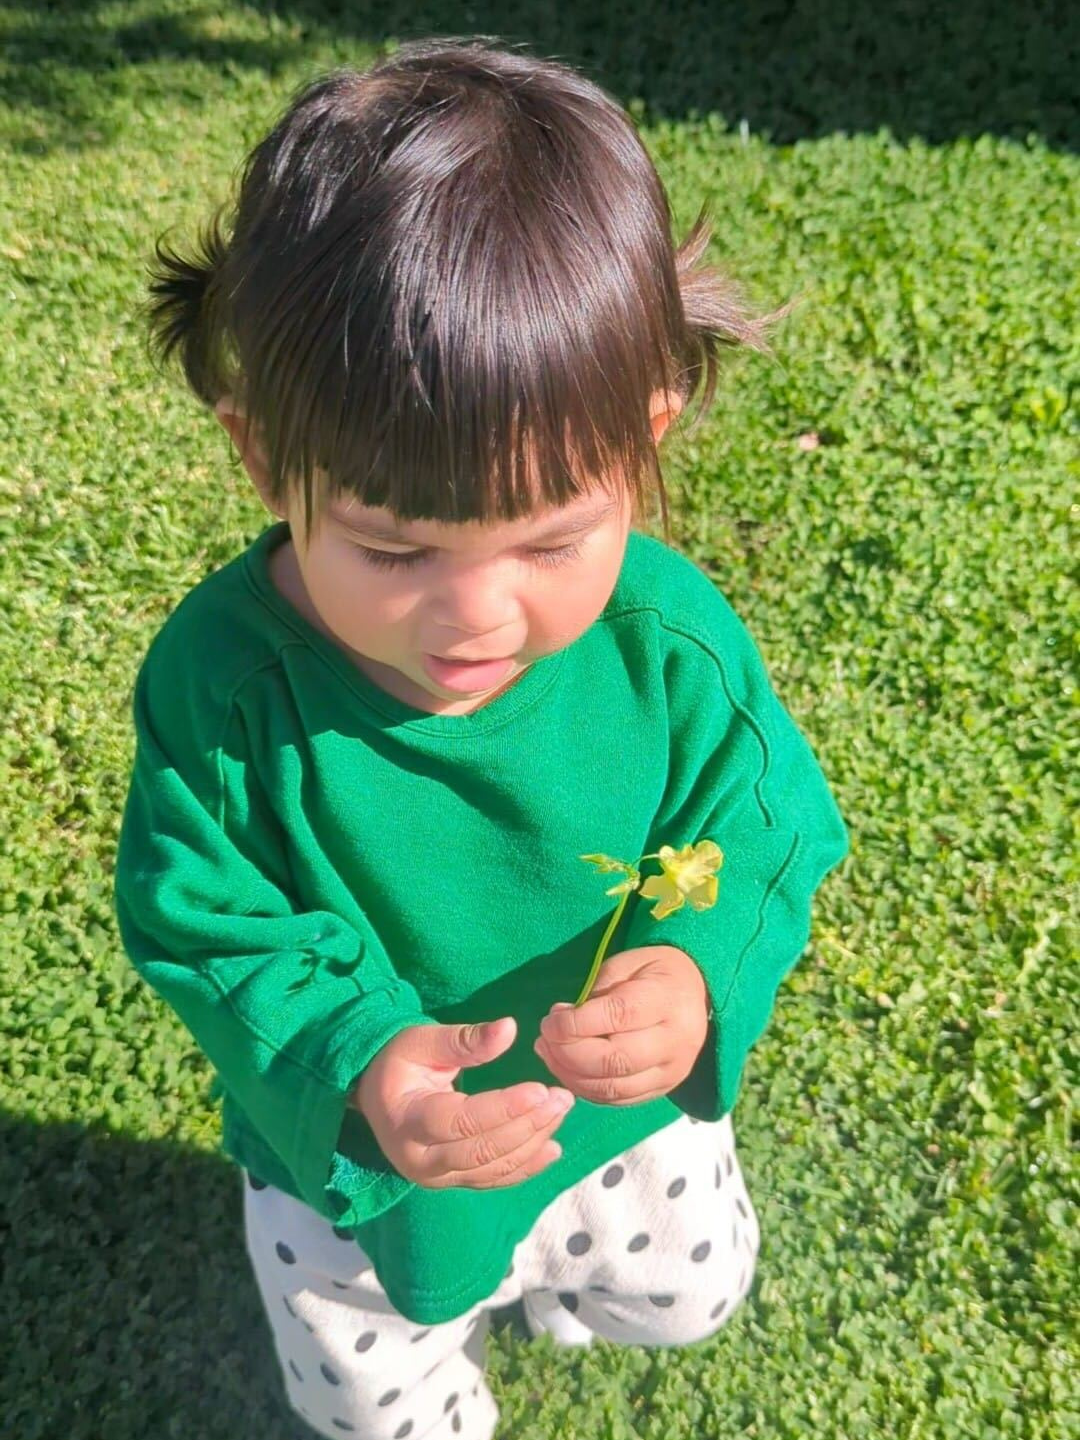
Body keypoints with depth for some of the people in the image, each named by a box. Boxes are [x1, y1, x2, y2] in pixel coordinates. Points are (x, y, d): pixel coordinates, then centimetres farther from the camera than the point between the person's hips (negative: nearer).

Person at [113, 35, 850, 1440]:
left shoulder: (670, 635, -29)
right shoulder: (221, 678, -32)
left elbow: (764, 838, -18)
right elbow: (202, 925, -23)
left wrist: (698, 973, -39)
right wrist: (348, 1063, -41)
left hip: (621, 1109, 2)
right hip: (344, 1150, 0)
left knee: (685, 1290, 34)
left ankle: (558, 1260, 68)